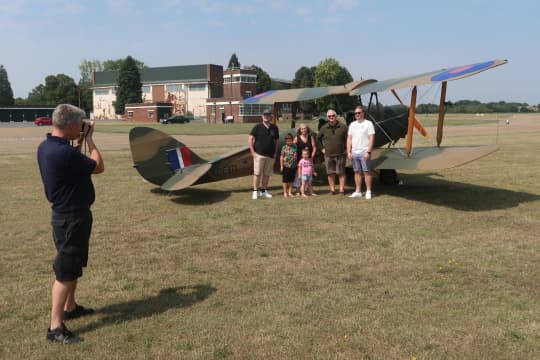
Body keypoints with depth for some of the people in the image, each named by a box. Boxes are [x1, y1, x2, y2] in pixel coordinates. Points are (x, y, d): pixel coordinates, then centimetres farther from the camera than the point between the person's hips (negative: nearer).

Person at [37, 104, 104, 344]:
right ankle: (55, 327, 5)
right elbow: (98, 167, -16)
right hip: (72, 217, -10)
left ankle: (70, 308, 38)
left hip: (66, 214, 10)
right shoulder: (63, 152, -27)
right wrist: (89, 139, -7)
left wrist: (80, 142, 8)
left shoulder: (46, 147, 4)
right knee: (65, 271, -3)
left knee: (74, 264, 23)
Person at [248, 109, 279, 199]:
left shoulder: (274, 128, 11)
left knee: (267, 174, 8)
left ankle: (264, 191, 18)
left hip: (270, 155, 4)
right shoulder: (257, 127, 1)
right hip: (259, 154, -3)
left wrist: (275, 153, 9)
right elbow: (250, 139, -1)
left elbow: (277, 141, 18)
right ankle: (255, 192, -3)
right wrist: (253, 152, -7)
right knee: (257, 173, -8)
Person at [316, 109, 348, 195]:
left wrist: (346, 148, 0)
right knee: (330, 173, 6)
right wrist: (322, 148, 11)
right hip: (328, 155, 2)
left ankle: (342, 189, 9)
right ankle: (332, 189, 15)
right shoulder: (324, 128, 4)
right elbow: (317, 138, 17)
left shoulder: (343, 127, -2)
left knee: (341, 173, 1)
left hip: (340, 154, -2)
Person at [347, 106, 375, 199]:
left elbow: (371, 138, -9)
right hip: (354, 152, 5)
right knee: (357, 172, 8)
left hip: (364, 152, -5)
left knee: (367, 172, -3)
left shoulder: (368, 123, -3)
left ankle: (368, 192, 2)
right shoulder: (352, 124, 14)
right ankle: (358, 192, 14)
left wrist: (368, 152, -16)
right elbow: (349, 139, 14)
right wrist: (348, 152, 5)